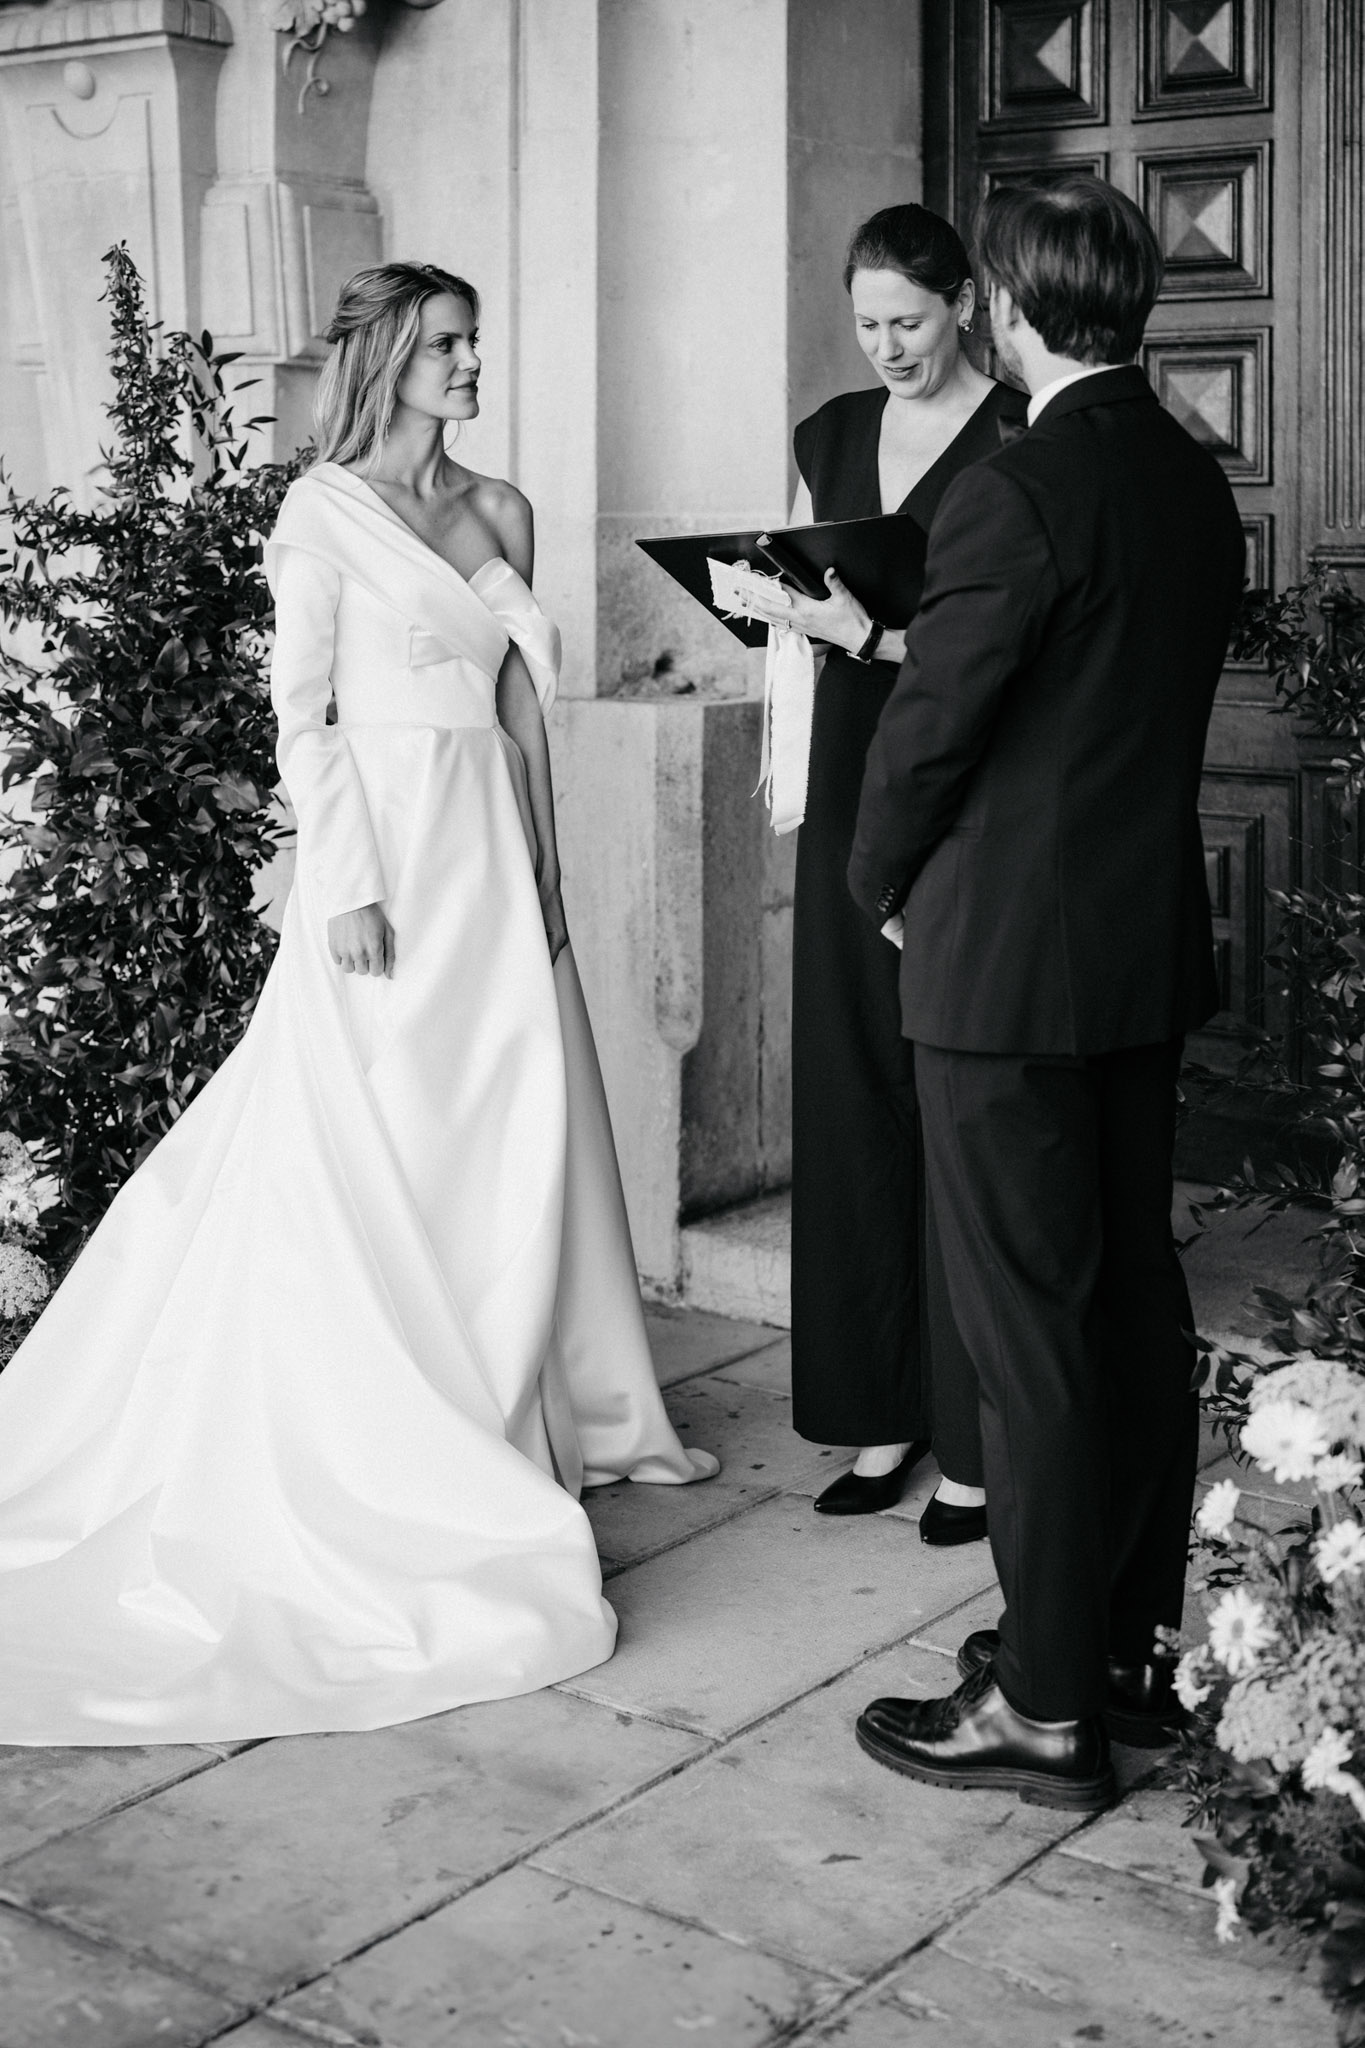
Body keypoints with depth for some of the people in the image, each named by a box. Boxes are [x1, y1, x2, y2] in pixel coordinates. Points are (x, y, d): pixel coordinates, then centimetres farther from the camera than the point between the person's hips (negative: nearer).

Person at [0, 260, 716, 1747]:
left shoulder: (499, 511, 13)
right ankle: (377, 1448, 9)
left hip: (499, 860, 6)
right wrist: (349, 889, -15)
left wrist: (540, 871, 13)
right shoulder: (326, 509, -5)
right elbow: (303, 715, -8)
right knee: (382, 1155, -1)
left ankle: (538, 1409, 24)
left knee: (519, 1136, 11)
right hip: (392, 855, -6)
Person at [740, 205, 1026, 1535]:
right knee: (852, 1102, 8)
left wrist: (880, 633, -20)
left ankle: (975, 1443, 7)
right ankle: (880, 1412, 19)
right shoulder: (830, 435, 14)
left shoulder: (1020, 443, -5)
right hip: (852, 792, 6)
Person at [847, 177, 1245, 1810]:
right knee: (1134, 1295, 15)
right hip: (1150, 947, 9)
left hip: (1007, 963, -8)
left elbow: (927, 729, -14)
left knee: (1029, 1328, -1)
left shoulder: (1016, 496, -18)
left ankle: (1049, 1708, 8)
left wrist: (885, 886, 4)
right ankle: (1136, 1642, 28)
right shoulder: (1196, 484, 8)